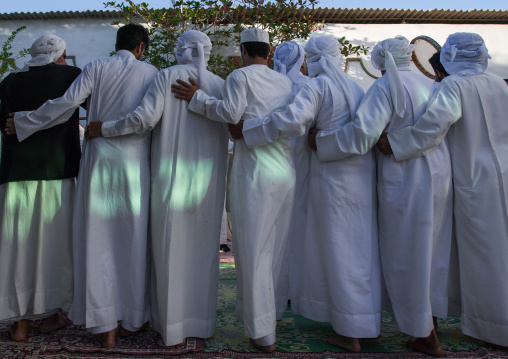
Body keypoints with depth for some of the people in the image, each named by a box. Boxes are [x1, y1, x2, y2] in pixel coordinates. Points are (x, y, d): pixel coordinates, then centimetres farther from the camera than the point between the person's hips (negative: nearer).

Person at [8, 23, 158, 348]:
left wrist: (23, 121, 8)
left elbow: (67, 103, -3)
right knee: (133, 240, 7)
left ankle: (105, 325, 9)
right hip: (135, 162, 0)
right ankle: (131, 319, 18)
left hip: (99, 159, 1)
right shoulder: (151, 72, 5)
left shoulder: (97, 68, 5)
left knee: (97, 240, 5)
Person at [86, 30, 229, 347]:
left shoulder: (167, 77, -1)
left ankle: (174, 327, 14)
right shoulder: (220, 85, 7)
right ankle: (202, 321, 19)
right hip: (208, 178, 2)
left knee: (171, 248, 6)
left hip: (172, 175, -2)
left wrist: (103, 129, -1)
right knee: (203, 248, 9)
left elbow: (145, 118, -12)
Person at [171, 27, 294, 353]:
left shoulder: (240, 76, -1)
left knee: (254, 252, 0)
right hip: (287, 171, 6)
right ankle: (276, 310, 35)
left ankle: (263, 333, 5)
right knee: (280, 245, 18)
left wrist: (197, 98, -2)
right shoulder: (286, 81, 15)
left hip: (255, 172, -6)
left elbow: (230, 112, -13)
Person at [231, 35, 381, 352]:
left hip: (333, 174, -7)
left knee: (339, 248, 1)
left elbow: (293, 120, -24)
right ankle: (370, 321, 27)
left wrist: (245, 129, -18)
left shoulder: (317, 86, -8)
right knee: (362, 246, 14)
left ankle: (350, 333, 11)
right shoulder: (355, 87, 15)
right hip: (364, 173, 7)